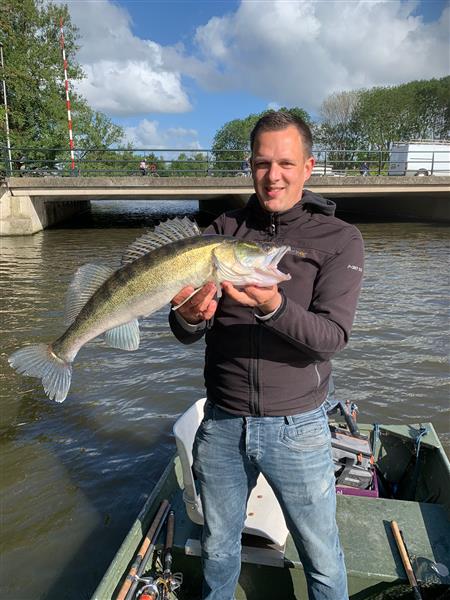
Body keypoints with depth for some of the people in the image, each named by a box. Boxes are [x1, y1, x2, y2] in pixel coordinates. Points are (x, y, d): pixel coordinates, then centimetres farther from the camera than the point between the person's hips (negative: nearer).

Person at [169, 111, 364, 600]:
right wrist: (190, 317, -28)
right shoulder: (223, 230, 0)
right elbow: (186, 334, -5)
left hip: (297, 428, -2)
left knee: (322, 560, 17)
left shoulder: (339, 240, -6)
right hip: (221, 424, 3)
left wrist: (272, 306, -36)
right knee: (217, 548, 24)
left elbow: (332, 336, -17)